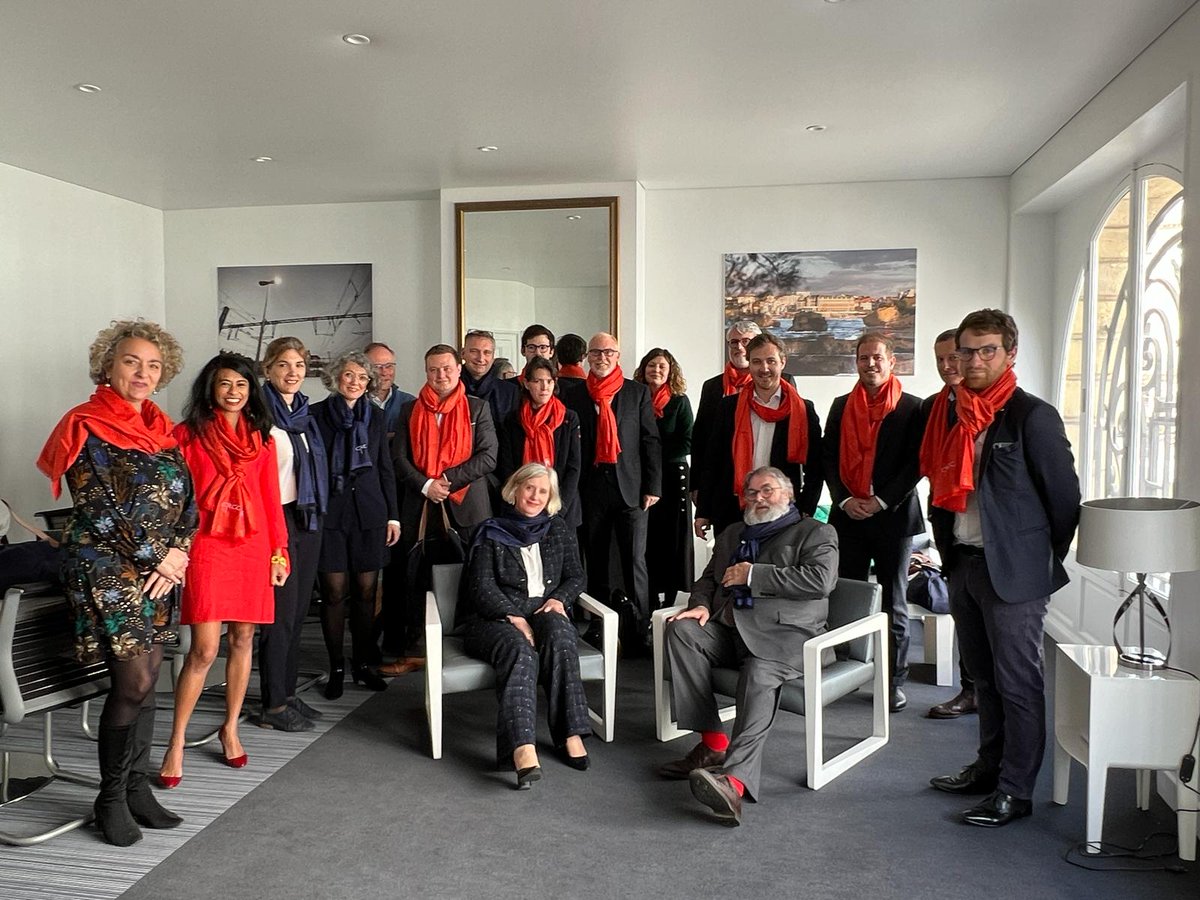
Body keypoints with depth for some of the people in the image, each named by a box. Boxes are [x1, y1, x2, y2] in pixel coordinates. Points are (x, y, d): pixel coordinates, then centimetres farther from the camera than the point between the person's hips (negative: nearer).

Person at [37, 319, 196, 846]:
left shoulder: (160, 428, 12)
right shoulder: (86, 427, -7)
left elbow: (187, 497, 8)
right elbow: (100, 511, -13)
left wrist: (178, 552, -7)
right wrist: (154, 560, -10)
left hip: (160, 572, 6)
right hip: (106, 572, -6)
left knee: (145, 680, 9)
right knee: (134, 682, -7)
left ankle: (137, 788, 20)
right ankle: (111, 798, 11)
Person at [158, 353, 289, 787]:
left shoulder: (261, 437, 11)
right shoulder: (188, 433, 2)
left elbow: (271, 497, 10)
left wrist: (279, 551, 7)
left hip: (253, 547, 3)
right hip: (206, 545, -3)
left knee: (243, 640, 9)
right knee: (205, 649, -7)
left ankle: (230, 729, 26)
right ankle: (177, 743, 9)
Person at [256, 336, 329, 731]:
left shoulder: (303, 411, 13)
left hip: (308, 517, 8)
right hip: (276, 518, -8)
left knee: (298, 610, 12)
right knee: (281, 613, -3)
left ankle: (288, 693, 23)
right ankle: (274, 705, 9)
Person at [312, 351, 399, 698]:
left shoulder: (374, 418, 12)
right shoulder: (316, 414, 2)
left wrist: (393, 515, 8)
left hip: (369, 513, 3)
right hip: (330, 513, -3)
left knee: (366, 591, 5)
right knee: (335, 592, -1)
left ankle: (362, 662, 18)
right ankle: (336, 667, 12)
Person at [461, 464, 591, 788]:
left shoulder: (560, 530, 18)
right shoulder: (490, 533, 7)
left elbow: (576, 576, 16)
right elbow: (482, 588, -3)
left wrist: (559, 598, -6)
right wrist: (513, 617, -17)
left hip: (545, 611, 2)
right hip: (496, 618, -2)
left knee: (559, 635, -34)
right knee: (519, 650, -35)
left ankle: (570, 733, -34)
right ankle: (523, 749, -50)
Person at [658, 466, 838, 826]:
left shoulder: (816, 533, 11)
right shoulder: (732, 534, 30)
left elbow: (820, 580, -8)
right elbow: (708, 578, 26)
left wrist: (752, 574, -8)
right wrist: (701, 605, 1)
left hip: (783, 632, -5)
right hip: (730, 627, 5)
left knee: (758, 677, -35)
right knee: (682, 630, -24)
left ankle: (733, 781, -49)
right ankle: (713, 743, -22)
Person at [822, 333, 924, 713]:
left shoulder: (911, 408, -1)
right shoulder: (841, 406, 10)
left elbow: (916, 464, -6)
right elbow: (828, 458, 7)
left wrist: (881, 502, -13)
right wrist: (845, 500, -7)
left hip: (893, 515, -3)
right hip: (848, 515, 3)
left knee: (893, 604, 6)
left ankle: (894, 681, 15)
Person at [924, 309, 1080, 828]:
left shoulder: (1033, 417, -12)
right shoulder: (951, 414, 8)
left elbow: (1064, 495, -9)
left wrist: (1047, 560, -1)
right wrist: (949, 551, 12)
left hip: (1014, 570, -7)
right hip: (964, 564, 7)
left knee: (1018, 682, 3)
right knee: (984, 674, 19)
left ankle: (1015, 791, 14)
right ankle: (990, 766, 33)